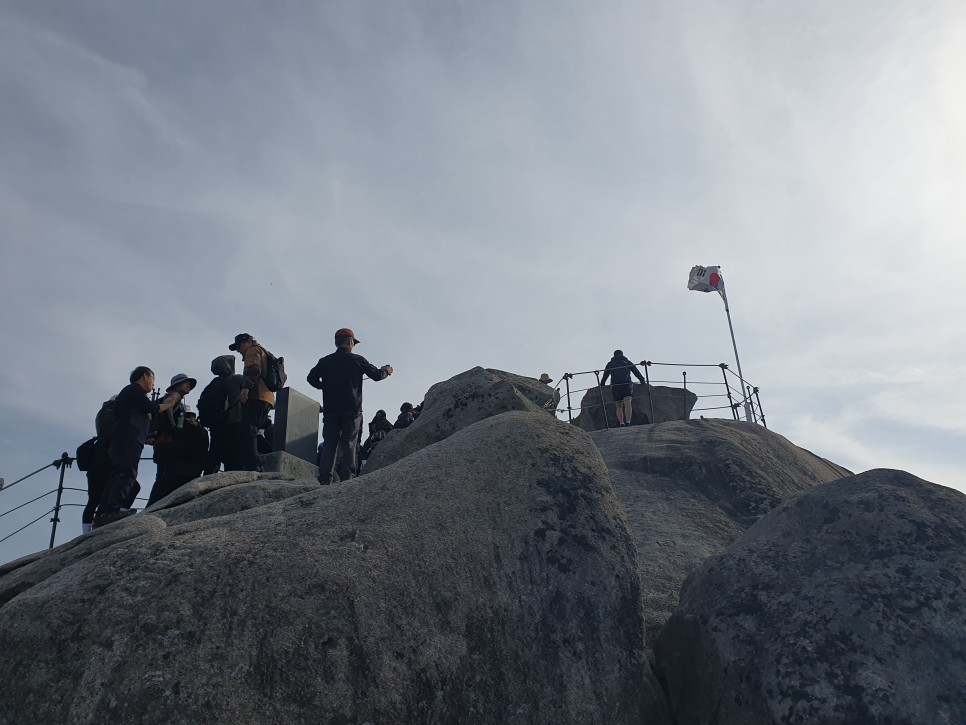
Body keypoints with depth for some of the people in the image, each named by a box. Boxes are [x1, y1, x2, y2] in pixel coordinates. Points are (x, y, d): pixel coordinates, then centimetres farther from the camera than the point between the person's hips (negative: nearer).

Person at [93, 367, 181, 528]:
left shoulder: (130, 391, 34)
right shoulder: (135, 389, 5)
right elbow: (151, 408, -7)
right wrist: (169, 404, 9)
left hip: (121, 441, 10)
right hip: (128, 440, -10)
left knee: (117, 477, 2)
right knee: (127, 474, -23)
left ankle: (101, 516, -4)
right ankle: (113, 509, -38)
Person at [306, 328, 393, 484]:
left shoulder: (325, 361, 7)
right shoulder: (357, 360, 0)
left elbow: (311, 378, 2)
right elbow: (376, 375, 4)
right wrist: (386, 370, 25)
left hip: (330, 411, 2)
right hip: (352, 411, -2)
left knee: (329, 443, 4)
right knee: (349, 443, -1)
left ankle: (325, 478, -5)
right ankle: (347, 476, -10)